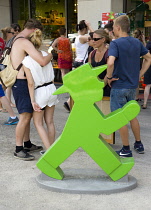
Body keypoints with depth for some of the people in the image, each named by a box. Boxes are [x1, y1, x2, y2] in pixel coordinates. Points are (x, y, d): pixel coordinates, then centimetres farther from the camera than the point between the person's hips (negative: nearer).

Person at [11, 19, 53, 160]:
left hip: (20, 82, 11)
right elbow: (43, 61, -26)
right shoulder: (25, 42, -17)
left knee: (28, 115, 17)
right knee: (25, 116, -8)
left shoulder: (17, 40, 16)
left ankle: (27, 144, 27)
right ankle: (18, 150, -1)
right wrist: (50, 55, -5)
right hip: (21, 83, -11)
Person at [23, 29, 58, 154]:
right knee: (50, 122, 15)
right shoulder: (45, 55, 0)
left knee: (38, 123, 10)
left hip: (40, 92, -5)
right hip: (51, 88, 5)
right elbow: (52, 76, 8)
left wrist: (33, 101, -12)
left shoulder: (27, 61, -14)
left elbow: (31, 83, -15)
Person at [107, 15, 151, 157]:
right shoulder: (137, 42, 5)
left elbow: (111, 62, -32)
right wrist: (139, 74, 12)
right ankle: (138, 144, 30)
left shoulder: (116, 43, -16)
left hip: (119, 86, -7)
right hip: (133, 86, 7)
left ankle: (126, 149, 13)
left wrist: (109, 77, -16)